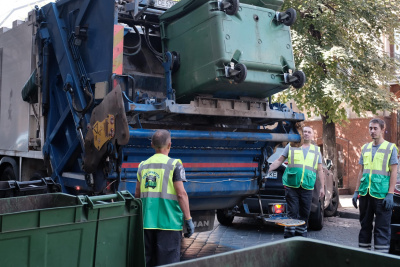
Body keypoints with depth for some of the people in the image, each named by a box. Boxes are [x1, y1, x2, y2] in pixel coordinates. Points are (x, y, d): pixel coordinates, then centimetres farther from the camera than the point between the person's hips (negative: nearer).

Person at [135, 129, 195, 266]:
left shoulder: (143, 165, 10)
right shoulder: (174, 165, -6)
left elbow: (137, 194, 14)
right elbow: (181, 194, -13)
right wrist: (188, 219, -8)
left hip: (146, 223, 5)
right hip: (168, 222, -5)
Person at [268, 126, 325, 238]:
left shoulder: (316, 150, 15)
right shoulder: (291, 146, 8)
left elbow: (320, 170, 15)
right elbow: (279, 161, 9)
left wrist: (322, 187, 11)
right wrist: (266, 171, 0)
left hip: (307, 188, 2)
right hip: (291, 186, -2)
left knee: (304, 214, 5)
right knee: (292, 212, -4)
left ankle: (301, 235, 17)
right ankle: (288, 237, 2)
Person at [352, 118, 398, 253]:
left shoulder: (390, 148, 0)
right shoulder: (365, 148, 14)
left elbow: (394, 172, -4)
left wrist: (390, 194, -11)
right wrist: (356, 191, 13)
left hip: (381, 195, -5)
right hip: (365, 193, 5)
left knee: (382, 227, -2)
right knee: (365, 224, 11)